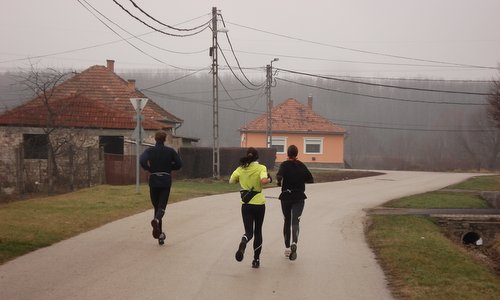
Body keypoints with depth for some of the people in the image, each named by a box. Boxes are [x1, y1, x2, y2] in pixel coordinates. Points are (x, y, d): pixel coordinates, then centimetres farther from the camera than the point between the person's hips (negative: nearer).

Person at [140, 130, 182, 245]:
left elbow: (142, 161, -17)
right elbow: (179, 164, -1)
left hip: (153, 181, 1)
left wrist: (149, 169, 0)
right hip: (166, 181, -1)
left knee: (156, 206, 11)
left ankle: (160, 235, 11)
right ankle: (156, 219, -38)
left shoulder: (149, 150, 1)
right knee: (162, 207, -3)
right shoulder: (170, 151, 1)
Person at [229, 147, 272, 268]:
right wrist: (269, 179, -5)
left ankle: (243, 244, -32)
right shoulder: (261, 168, -9)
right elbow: (263, 181, -25)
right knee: (258, 231, 13)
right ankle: (256, 259, 14)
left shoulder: (241, 169, 0)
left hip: (246, 204, 2)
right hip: (259, 203, -2)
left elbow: (231, 181, 10)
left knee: (249, 232, 4)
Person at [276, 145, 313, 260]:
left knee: (287, 222, 14)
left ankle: (287, 248, 21)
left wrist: (279, 182, -4)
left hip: (286, 196, 0)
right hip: (299, 198, 0)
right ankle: (294, 243, -34)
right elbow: (311, 180, 5)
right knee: (295, 222, -7)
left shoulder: (284, 165, -6)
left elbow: (279, 176, -24)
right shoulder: (301, 166, 2)